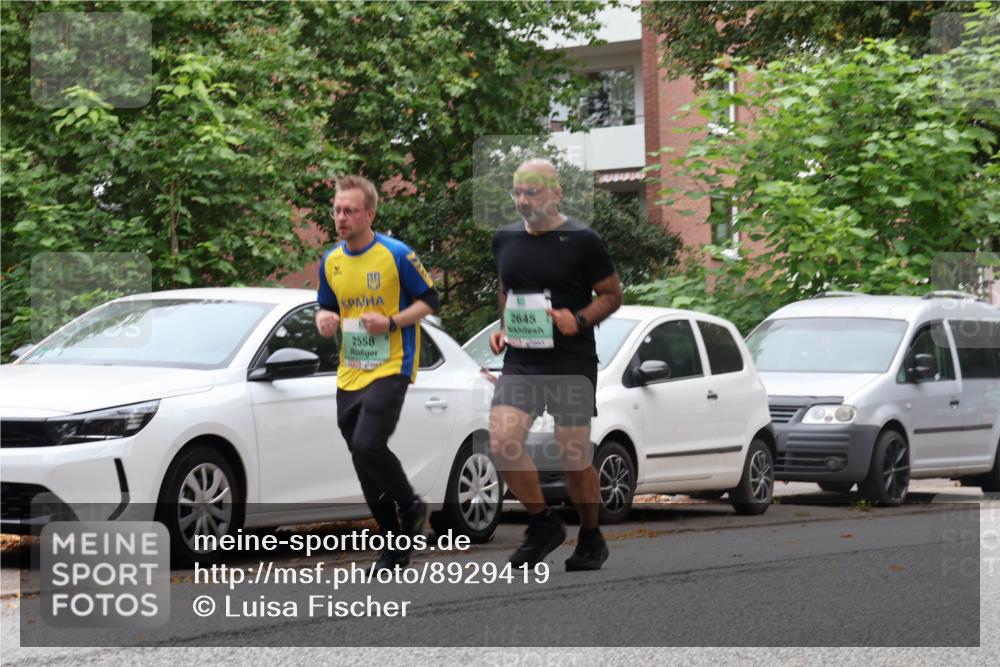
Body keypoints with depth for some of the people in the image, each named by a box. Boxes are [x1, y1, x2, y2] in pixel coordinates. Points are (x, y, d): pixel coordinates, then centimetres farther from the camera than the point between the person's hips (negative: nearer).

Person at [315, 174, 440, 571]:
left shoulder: (396, 255, -9)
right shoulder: (330, 262, 8)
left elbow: (429, 300, -4)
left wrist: (390, 322, -18)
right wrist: (324, 319, -2)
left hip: (390, 368, -6)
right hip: (349, 374, 6)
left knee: (368, 446, -22)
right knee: (361, 457, 6)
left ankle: (411, 507, 5)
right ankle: (395, 545, 18)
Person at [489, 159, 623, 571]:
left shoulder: (582, 241, -6)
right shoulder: (505, 240, 9)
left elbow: (612, 294, -1)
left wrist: (580, 320, -17)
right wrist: (502, 328, 8)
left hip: (571, 364, -4)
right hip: (520, 363, 4)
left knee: (574, 457, 1)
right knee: (502, 443, -13)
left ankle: (591, 540, 22)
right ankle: (543, 524, 6)